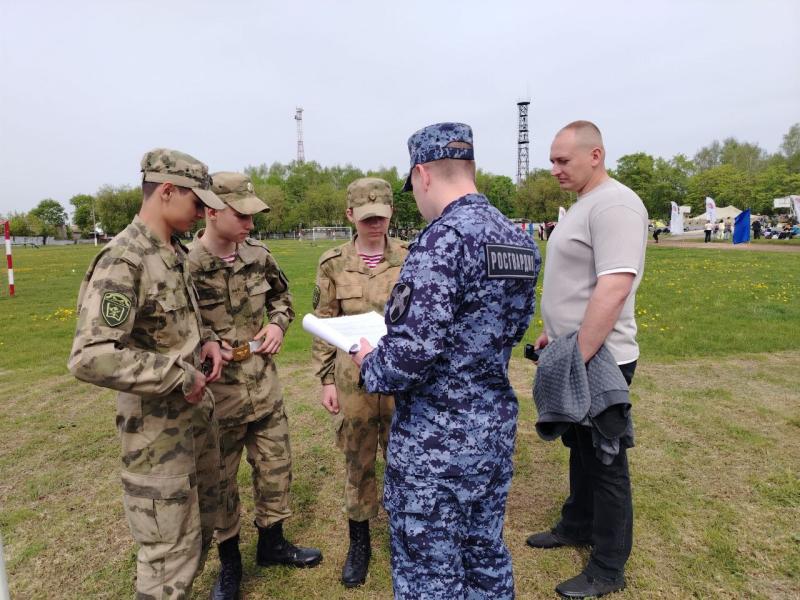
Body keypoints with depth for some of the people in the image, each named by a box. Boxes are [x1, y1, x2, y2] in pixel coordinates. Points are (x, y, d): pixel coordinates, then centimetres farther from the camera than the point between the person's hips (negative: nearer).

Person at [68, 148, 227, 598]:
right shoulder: (123, 261, -22)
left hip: (198, 410, 9)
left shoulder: (177, 253, 5)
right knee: (171, 552, 6)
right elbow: (90, 358, -31)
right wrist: (180, 376, -25)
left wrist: (206, 338, 1)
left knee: (202, 523, 24)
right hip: (158, 425, -9)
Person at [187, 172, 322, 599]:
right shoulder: (184, 265, -17)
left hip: (265, 386, 5)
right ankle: (229, 561, 37)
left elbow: (281, 296, 16)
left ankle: (271, 543, 41)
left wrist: (278, 324, -2)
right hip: (215, 395, -4)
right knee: (221, 481, 14)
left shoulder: (258, 256, -1)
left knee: (276, 468, 17)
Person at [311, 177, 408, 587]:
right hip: (354, 379, 0)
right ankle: (358, 543, 35)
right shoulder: (333, 263, -1)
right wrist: (326, 379, 0)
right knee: (357, 463, 14)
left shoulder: (409, 258, -1)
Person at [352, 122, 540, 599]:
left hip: (437, 440, -8)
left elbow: (412, 352, -27)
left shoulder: (444, 238, -22)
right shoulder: (519, 240, 5)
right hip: (497, 427, 8)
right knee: (487, 559, 24)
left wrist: (370, 365, -7)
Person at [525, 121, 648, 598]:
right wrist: (553, 333, 19)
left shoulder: (614, 204, -19)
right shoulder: (584, 205, 13)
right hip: (575, 354, 9)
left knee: (605, 461, 5)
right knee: (581, 448, 22)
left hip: (598, 361, -9)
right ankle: (577, 527, 42)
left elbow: (613, 289, -28)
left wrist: (577, 358, -26)